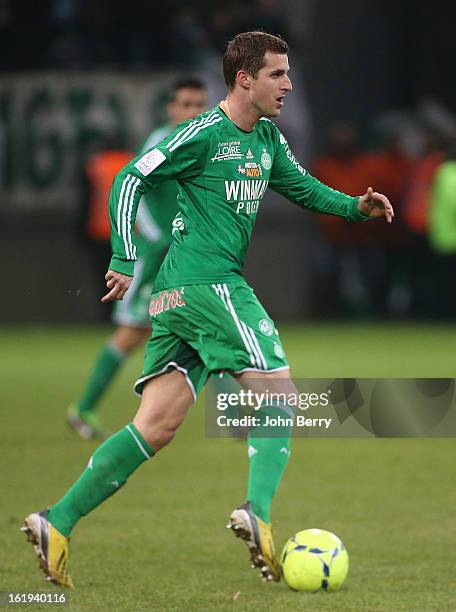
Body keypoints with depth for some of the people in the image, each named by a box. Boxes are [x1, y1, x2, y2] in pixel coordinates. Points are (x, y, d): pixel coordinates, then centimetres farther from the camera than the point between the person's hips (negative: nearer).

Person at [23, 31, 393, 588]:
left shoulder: (267, 139, 18)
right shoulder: (203, 135, -7)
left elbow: (303, 188, 30)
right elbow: (129, 181, -6)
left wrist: (355, 206, 12)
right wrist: (124, 261, -11)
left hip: (176, 294, 9)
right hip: (208, 283, -9)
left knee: (157, 426, 2)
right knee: (278, 392, -12)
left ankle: (57, 522, -1)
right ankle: (257, 512, -25)